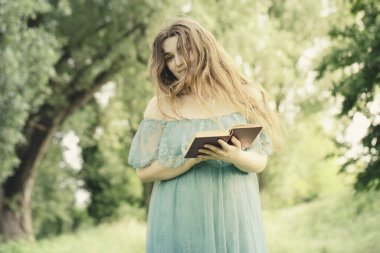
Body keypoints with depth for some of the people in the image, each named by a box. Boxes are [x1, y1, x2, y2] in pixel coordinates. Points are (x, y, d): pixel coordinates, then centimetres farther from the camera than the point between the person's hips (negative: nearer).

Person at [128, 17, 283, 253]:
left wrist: (235, 156, -19)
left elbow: (260, 161, 2)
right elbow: (144, 170, -3)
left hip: (234, 216, 1)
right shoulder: (161, 105, 0)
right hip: (182, 221, -1)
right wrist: (194, 158, -16)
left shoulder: (241, 97, 2)